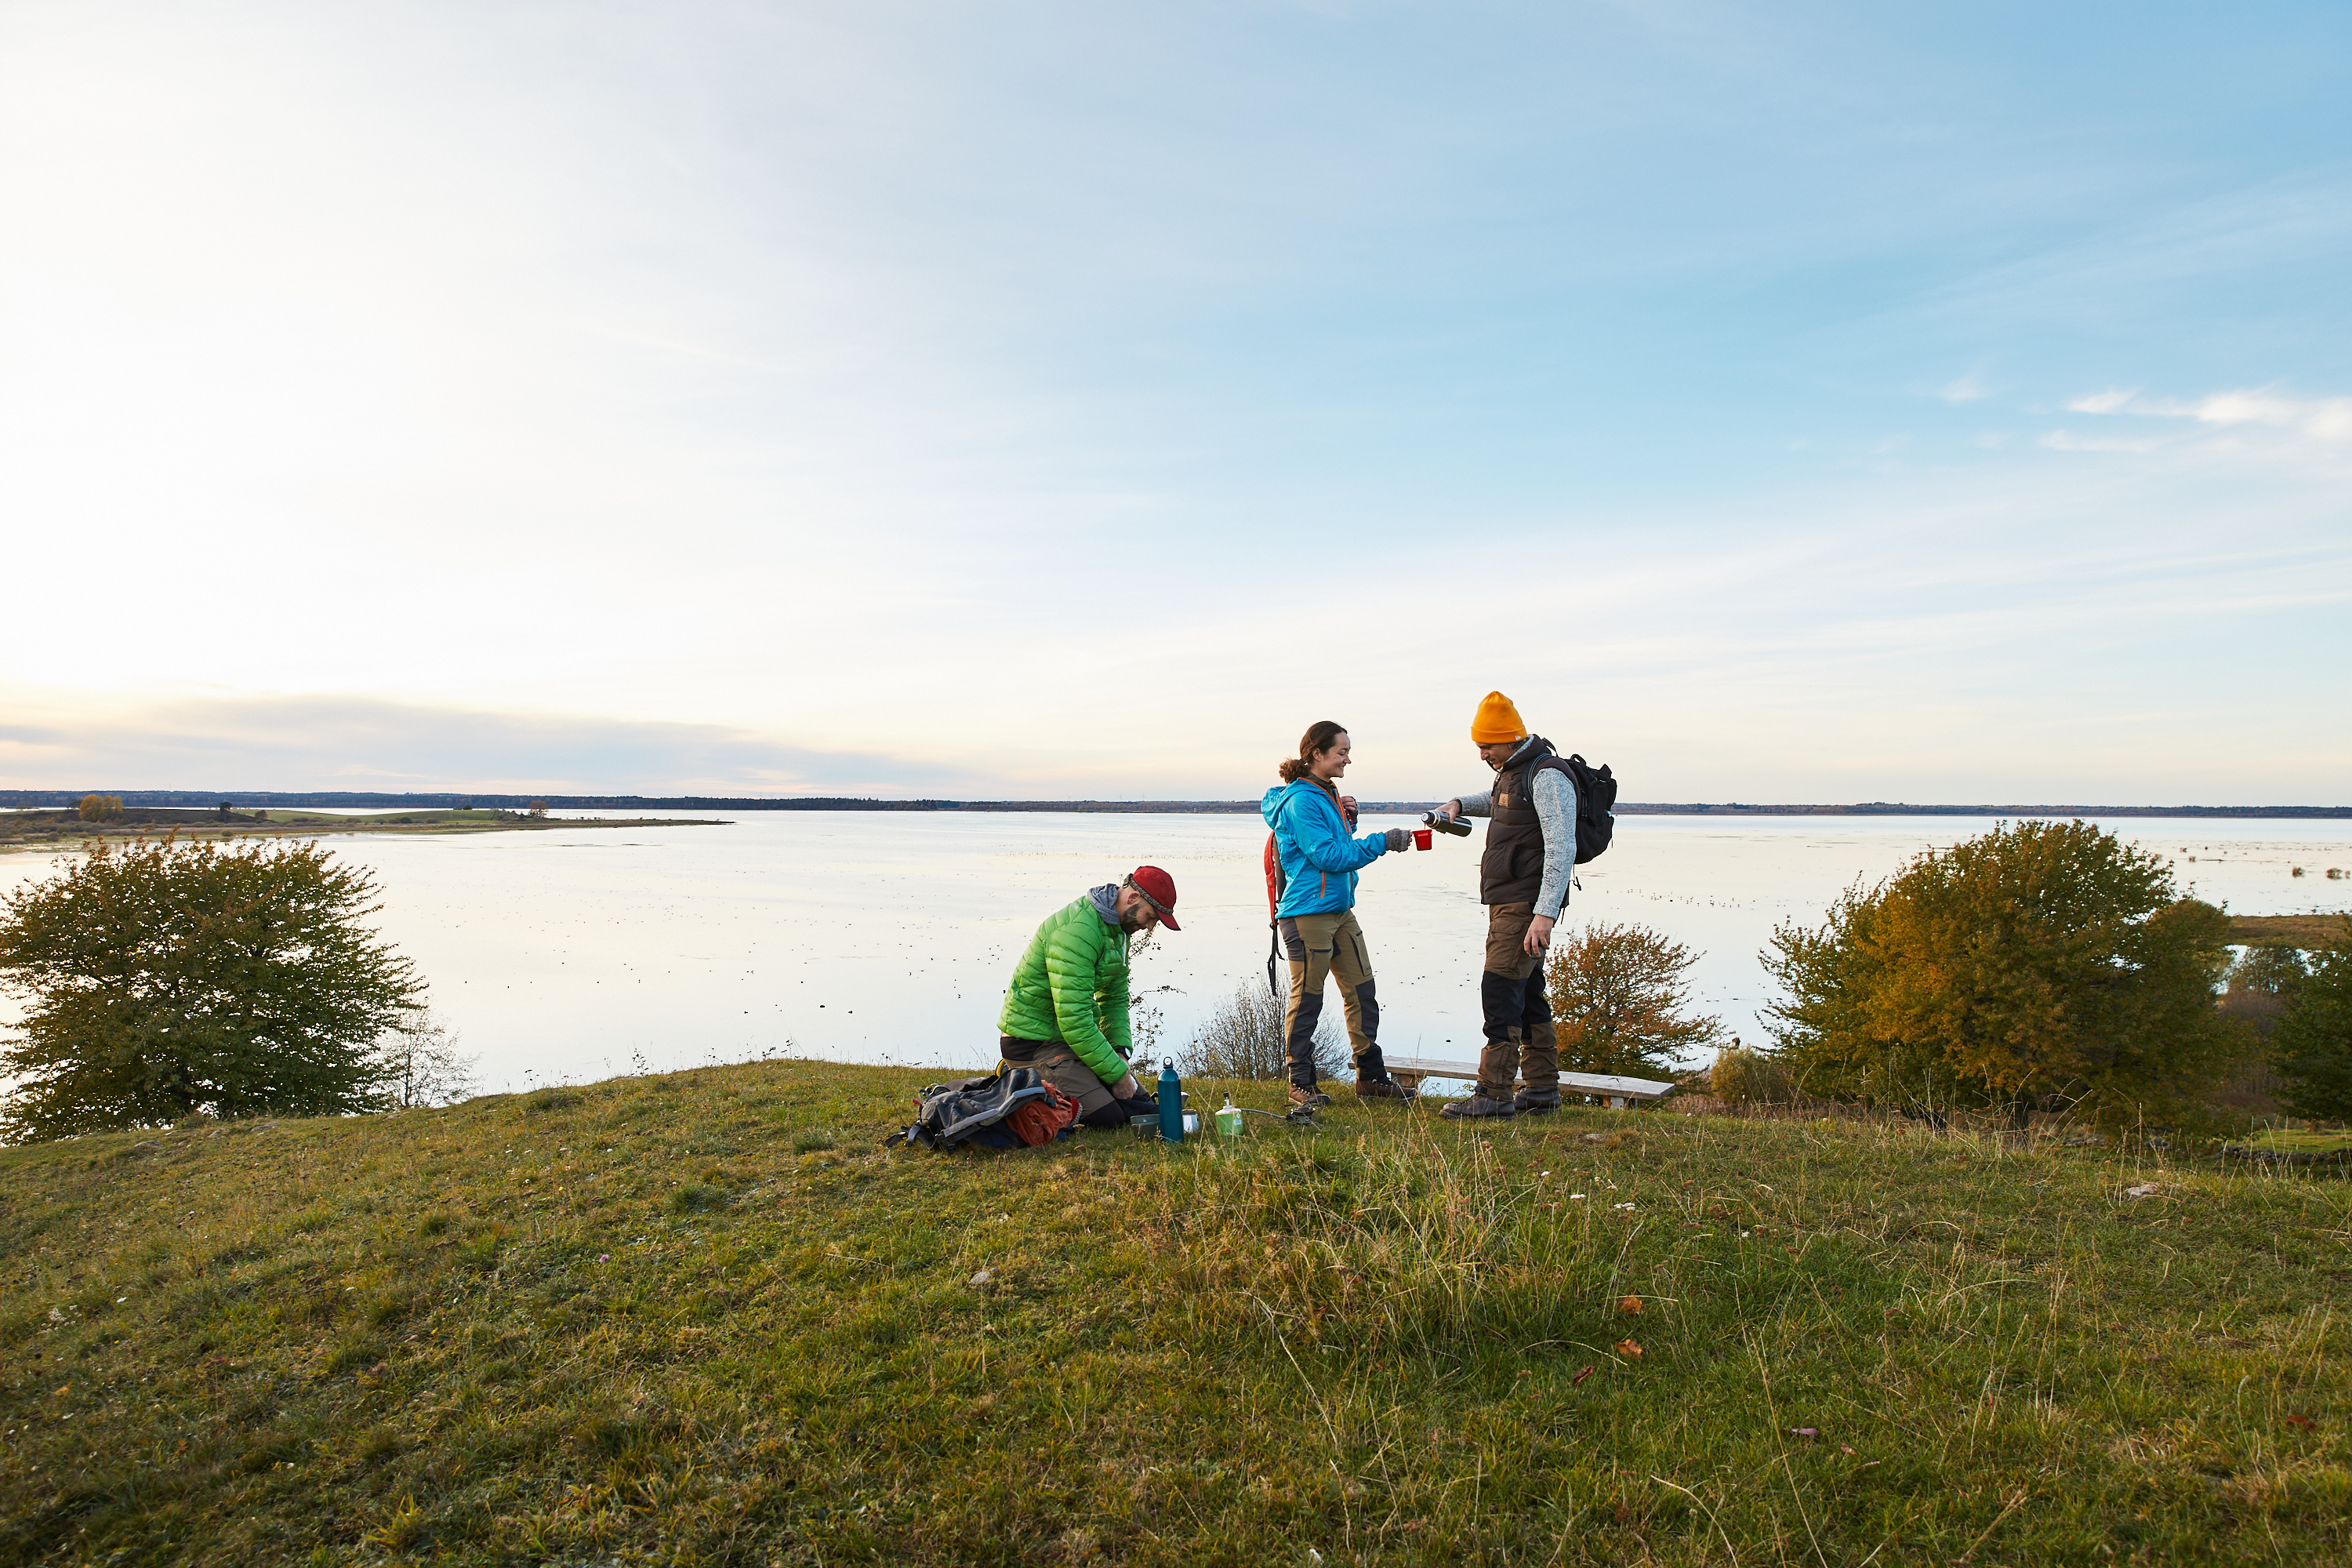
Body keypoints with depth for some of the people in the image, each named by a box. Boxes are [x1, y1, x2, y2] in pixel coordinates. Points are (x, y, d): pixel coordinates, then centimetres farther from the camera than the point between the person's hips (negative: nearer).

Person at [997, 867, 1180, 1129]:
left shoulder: (1119, 927, 6)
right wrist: (1117, 1073, -23)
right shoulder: (1077, 930, -27)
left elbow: (1116, 998, 13)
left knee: (1144, 1105, 5)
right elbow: (1073, 1018, -29)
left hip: (1078, 1034, 10)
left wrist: (1120, 1052, -3)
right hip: (1034, 1041, -10)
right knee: (1108, 1117, -20)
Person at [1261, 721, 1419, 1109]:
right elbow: (1328, 856, -20)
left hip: (1340, 909, 9)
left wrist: (1348, 819, 6)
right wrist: (1382, 842, -19)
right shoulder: (1301, 800, -14)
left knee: (1361, 992, 11)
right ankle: (1301, 1084, 11)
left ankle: (1370, 1076, 21)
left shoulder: (1328, 795, 15)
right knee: (1307, 999, -1)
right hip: (1308, 913, -9)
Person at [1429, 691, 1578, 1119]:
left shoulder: (1547, 776, -15)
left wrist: (1545, 913, -27)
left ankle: (1495, 1094, -10)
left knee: (1500, 990, -12)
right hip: (1507, 903, 10)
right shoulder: (1512, 772, 15)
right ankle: (1543, 1090, 19)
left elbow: (1562, 849, -22)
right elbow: (1495, 800, 41)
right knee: (1527, 994, 12)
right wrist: (1459, 804, 19)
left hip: (1526, 904, -10)